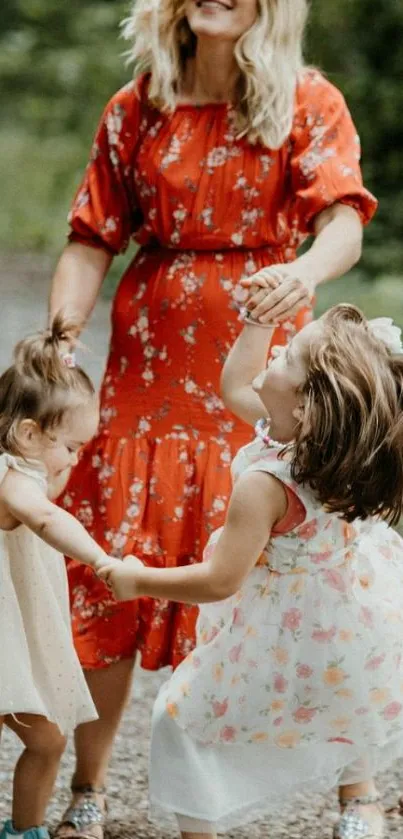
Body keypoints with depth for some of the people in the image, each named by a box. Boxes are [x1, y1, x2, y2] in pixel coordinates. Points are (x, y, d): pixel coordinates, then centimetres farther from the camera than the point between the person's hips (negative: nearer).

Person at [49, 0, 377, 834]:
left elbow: (344, 224, -16)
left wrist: (307, 272, -39)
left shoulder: (309, 105, -2)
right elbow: (91, 243, 5)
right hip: (150, 366, 2)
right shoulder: (137, 110, 5)